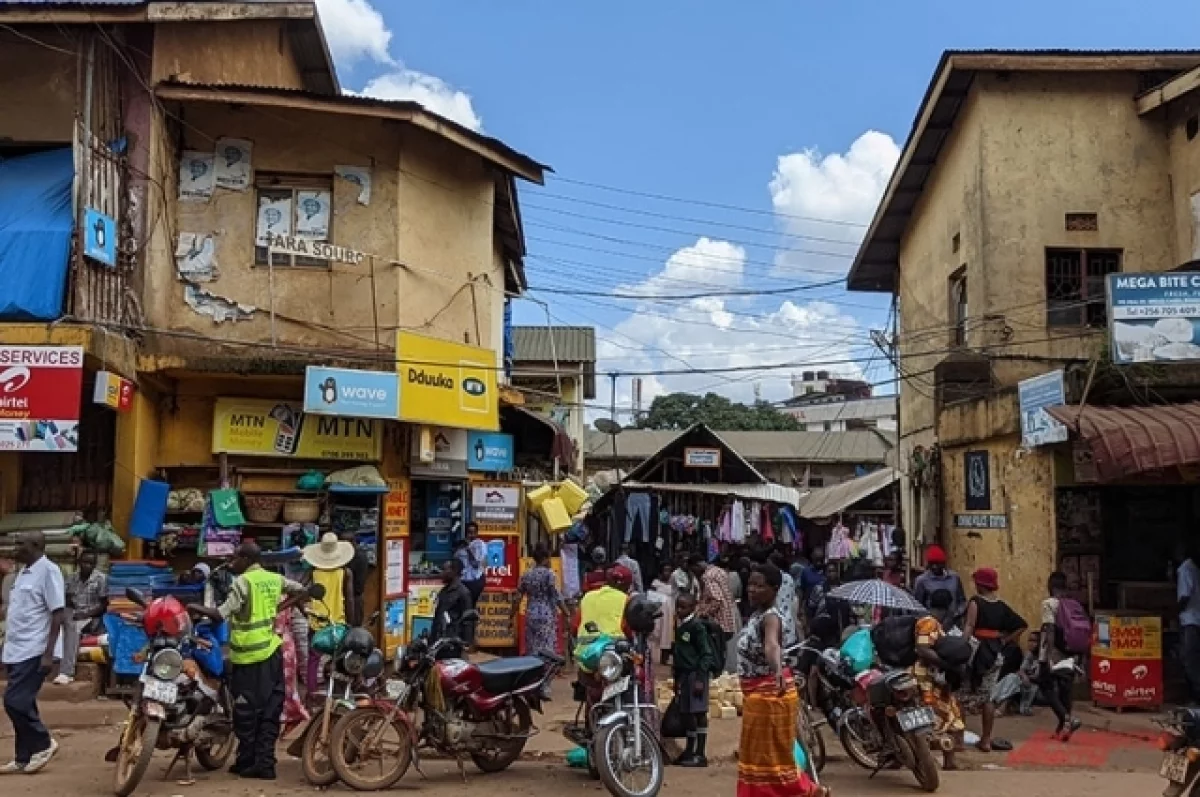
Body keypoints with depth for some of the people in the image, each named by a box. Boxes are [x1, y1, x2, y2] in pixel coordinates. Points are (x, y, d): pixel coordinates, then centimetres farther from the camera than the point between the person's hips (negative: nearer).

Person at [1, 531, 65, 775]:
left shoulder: (47, 570, -13)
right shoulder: (23, 571, 14)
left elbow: (59, 614, -17)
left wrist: (49, 653, -20)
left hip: (34, 651, -9)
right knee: (21, 703, 11)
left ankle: (43, 743, 6)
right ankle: (24, 758, 18)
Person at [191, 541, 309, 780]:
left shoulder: (242, 582, -12)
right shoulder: (275, 579, 7)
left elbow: (221, 614, -19)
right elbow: (304, 592, 13)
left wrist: (195, 607, -7)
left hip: (247, 654, -6)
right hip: (272, 651, 6)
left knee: (246, 710, 5)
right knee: (269, 709, 8)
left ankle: (247, 762, 13)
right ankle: (265, 762, 8)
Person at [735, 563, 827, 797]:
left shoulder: (770, 617, -23)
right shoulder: (756, 615, 5)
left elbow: (772, 645, -45)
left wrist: (778, 672, -63)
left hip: (769, 693, -10)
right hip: (756, 693, 10)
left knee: (771, 754, 1)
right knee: (757, 754, 19)